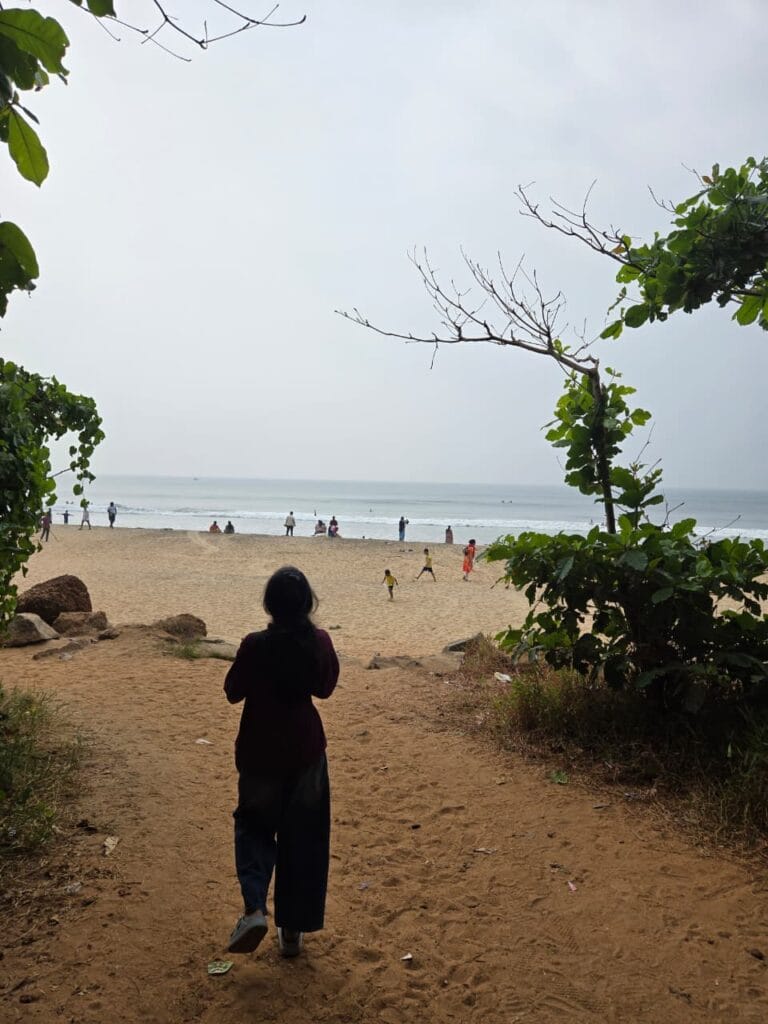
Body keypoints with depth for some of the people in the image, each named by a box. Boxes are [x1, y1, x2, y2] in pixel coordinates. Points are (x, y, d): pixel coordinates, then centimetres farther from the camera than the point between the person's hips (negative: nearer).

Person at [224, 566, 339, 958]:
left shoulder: (255, 645, -20)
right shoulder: (320, 642, -11)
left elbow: (233, 692, -6)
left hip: (260, 751, -2)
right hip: (307, 749, 2)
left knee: (254, 825, 19)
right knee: (303, 837, 14)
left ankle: (254, 907, -1)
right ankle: (292, 929, 23)